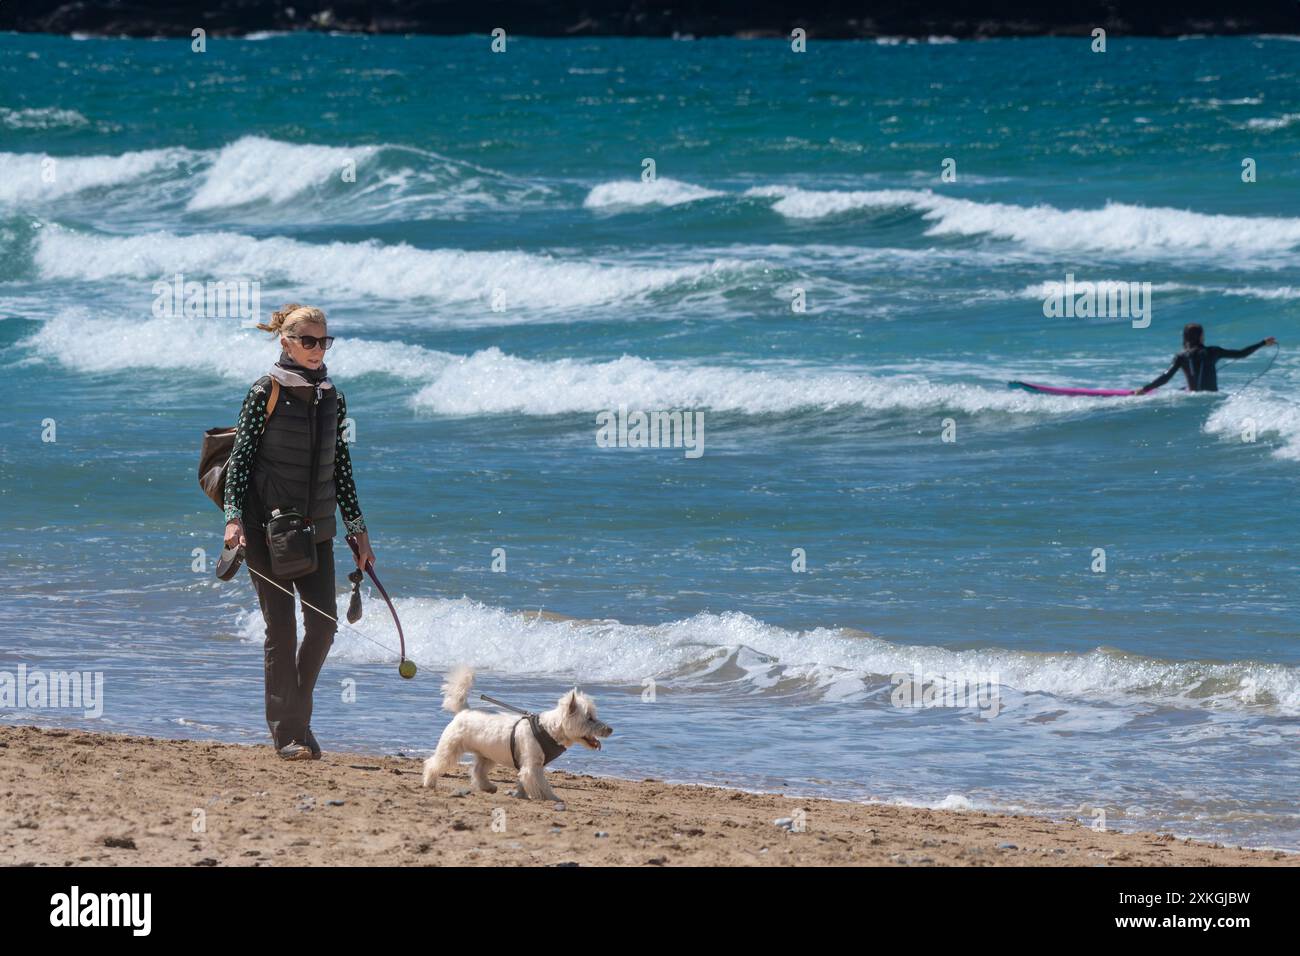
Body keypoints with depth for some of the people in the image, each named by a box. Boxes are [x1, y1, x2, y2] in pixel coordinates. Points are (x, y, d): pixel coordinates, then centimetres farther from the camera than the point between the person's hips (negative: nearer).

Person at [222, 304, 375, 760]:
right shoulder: (266, 392, -6)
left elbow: (341, 467, 16)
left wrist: (357, 527, 15)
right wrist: (234, 517, -16)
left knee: (323, 622, -3)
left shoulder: (332, 398, 10)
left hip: (316, 527, 5)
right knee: (282, 627, -5)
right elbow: (240, 457, -7)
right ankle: (287, 732, 1)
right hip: (267, 523, -5)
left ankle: (296, 712, 15)